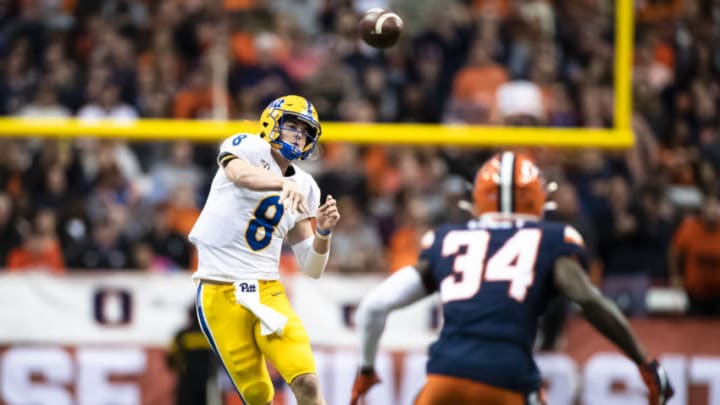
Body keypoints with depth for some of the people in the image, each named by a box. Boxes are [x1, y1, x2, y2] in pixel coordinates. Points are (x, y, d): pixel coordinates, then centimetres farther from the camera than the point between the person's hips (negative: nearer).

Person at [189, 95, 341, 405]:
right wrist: (284, 183, -46)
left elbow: (312, 268, 12)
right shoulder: (248, 147, -1)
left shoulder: (304, 187, 13)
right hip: (220, 295, -4)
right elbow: (240, 174, -29)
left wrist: (323, 232, -6)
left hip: (268, 292, 4)